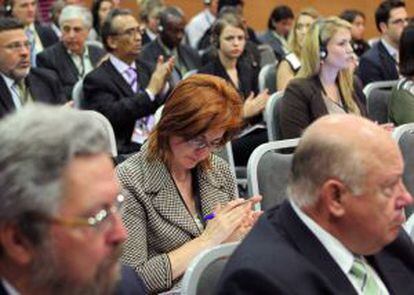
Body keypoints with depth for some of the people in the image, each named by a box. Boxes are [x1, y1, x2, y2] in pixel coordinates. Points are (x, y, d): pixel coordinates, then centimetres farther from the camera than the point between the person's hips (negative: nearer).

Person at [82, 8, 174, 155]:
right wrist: (151, 91, -18)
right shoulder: (97, 79, -1)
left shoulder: (146, 68, 16)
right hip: (125, 152, -6)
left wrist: (162, 85, -6)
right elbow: (111, 115, -17)